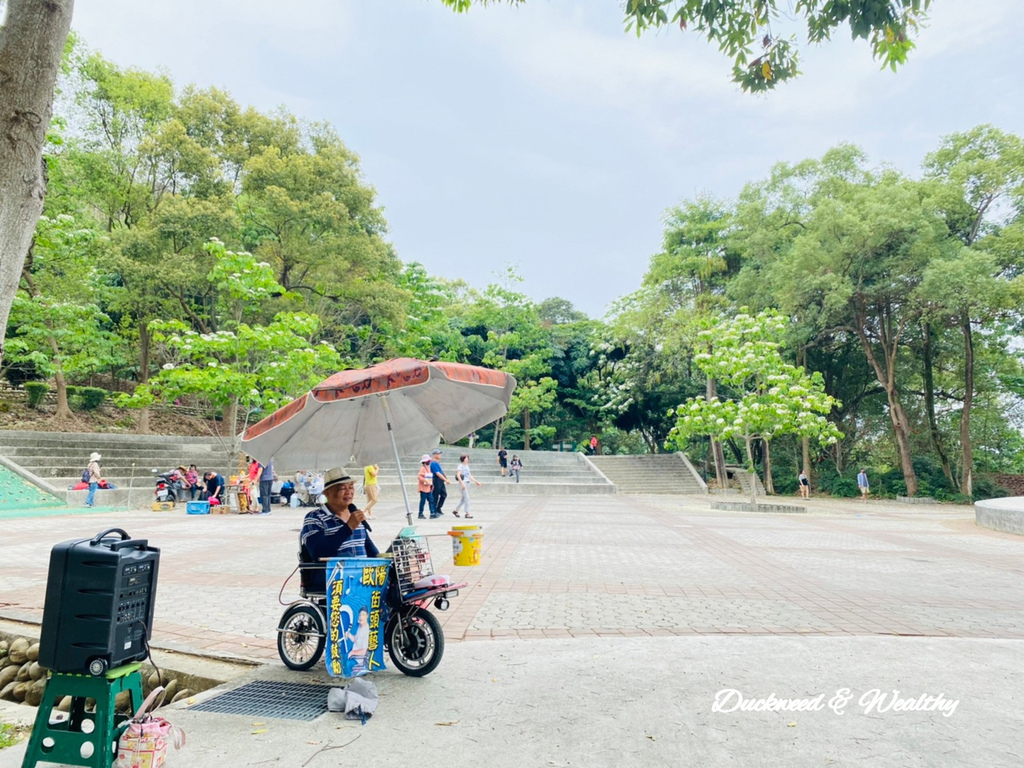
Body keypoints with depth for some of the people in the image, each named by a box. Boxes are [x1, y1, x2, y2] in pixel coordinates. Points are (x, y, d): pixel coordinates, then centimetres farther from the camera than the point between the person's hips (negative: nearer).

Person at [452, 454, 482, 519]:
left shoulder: (467, 466, 16)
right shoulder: (460, 466, -8)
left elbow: (470, 476, 20)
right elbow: (458, 475, -18)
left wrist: (476, 481, 14)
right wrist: (462, 483, -26)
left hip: (467, 483, 8)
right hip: (463, 483, -8)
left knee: (464, 498, 13)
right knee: (467, 498, -9)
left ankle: (455, 510, 25)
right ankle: (467, 513, -6)